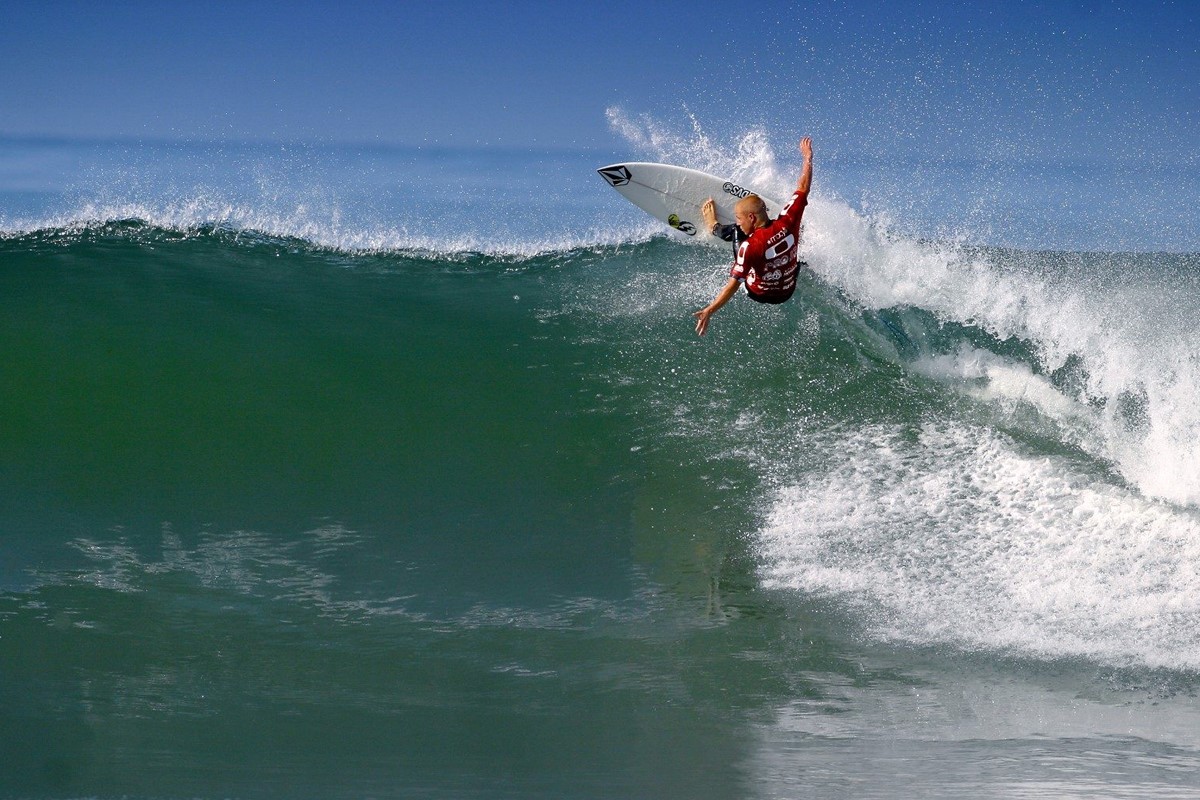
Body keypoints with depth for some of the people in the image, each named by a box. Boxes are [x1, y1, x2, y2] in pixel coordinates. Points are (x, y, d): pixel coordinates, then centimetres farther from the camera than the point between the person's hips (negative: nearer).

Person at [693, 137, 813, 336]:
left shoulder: (749, 247, -37)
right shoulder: (788, 223, -26)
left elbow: (733, 285, -34)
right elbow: (803, 189, -11)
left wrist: (708, 311, -32)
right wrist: (808, 158, 2)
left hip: (760, 294, -3)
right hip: (788, 291, 3)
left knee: (733, 233, 12)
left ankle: (714, 227, 42)